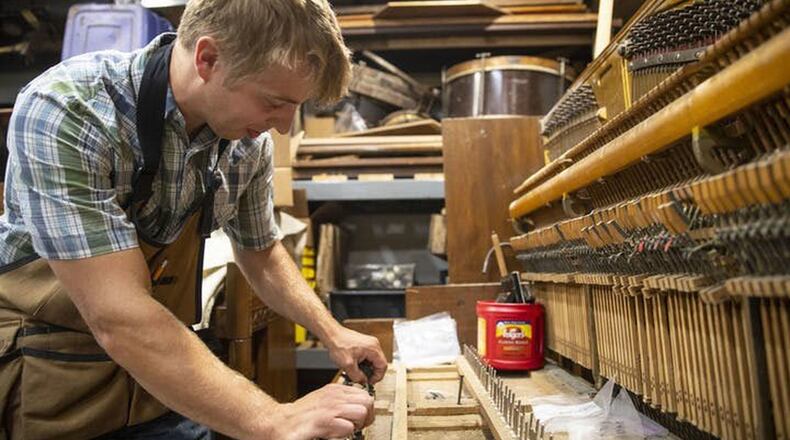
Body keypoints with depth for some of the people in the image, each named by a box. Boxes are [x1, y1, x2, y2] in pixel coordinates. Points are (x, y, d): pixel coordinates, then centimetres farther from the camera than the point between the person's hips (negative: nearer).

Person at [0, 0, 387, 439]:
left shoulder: (248, 142, -11)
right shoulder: (66, 111, -27)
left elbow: (261, 254, 6)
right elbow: (119, 319, -32)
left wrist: (333, 334, 1)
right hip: (41, 382, -3)